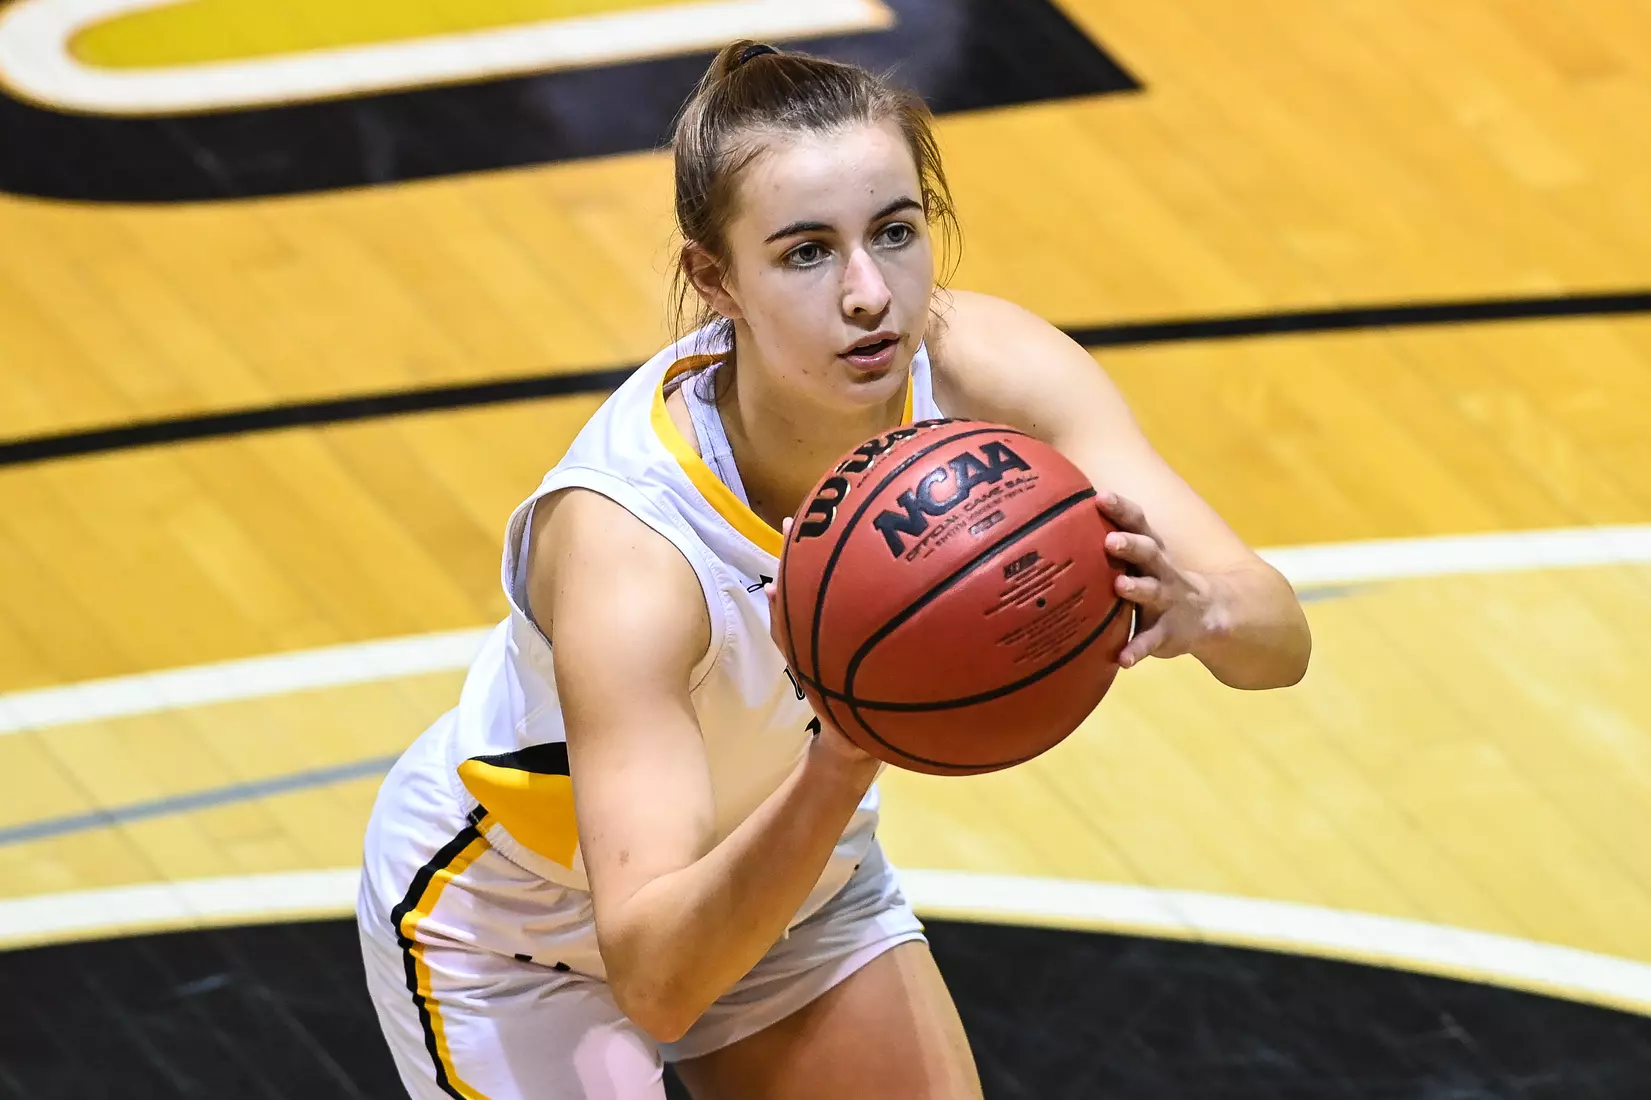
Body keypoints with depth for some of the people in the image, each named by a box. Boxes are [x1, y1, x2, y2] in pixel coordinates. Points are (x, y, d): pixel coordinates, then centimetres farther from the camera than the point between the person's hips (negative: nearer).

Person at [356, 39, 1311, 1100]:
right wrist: (838, 769, -62)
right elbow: (654, 981, -46)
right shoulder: (622, 542, -41)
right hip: (511, 931, -5)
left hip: (793, 880, 5)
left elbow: (1278, 637, -31)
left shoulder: (982, 368, -27)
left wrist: (1198, 607, -55)